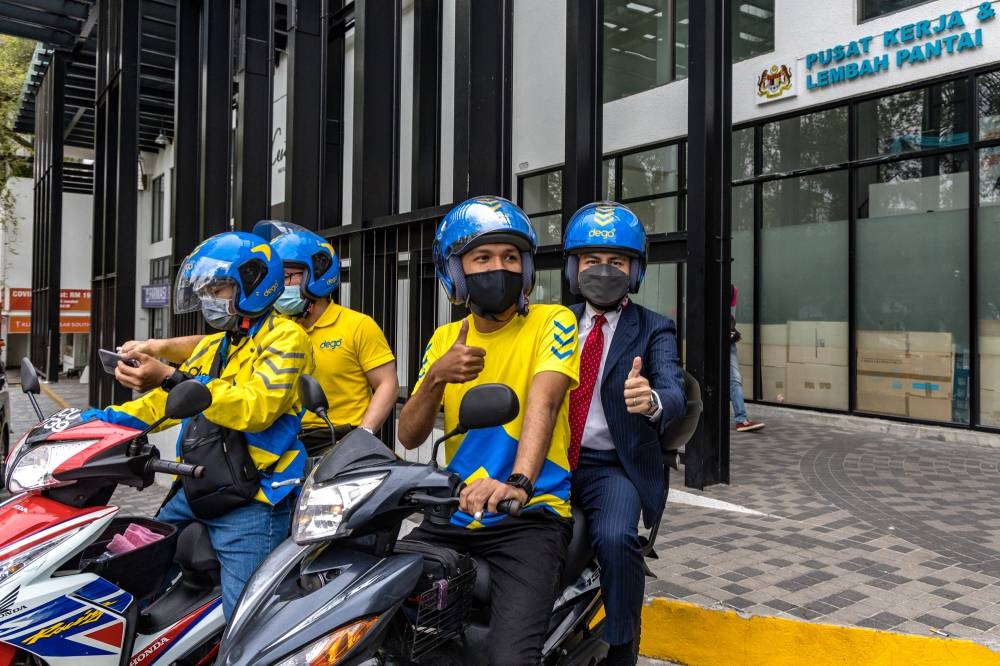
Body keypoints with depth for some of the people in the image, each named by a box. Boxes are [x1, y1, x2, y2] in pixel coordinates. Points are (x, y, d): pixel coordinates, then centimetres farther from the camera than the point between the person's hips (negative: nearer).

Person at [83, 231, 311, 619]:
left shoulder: (285, 337, -8)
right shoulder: (212, 346, 20)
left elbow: (255, 408, -23)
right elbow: (167, 405, 23)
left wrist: (171, 377, -24)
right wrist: (110, 417, 7)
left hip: (249, 503, -8)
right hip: (192, 493, 9)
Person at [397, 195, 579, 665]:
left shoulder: (551, 322, -3)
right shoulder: (446, 338, 10)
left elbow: (542, 403, -22)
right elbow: (409, 436, 4)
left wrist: (518, 481, -40)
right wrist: (435, 377, -16)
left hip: (529, 516, -4)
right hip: (452, 517, 5)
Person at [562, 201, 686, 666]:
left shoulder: (654, 331, 2)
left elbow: (675, 395, -15)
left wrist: (651, 400, -40)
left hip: (612, 466, -2)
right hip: (551, 459, 3)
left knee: (616, 538, -28)